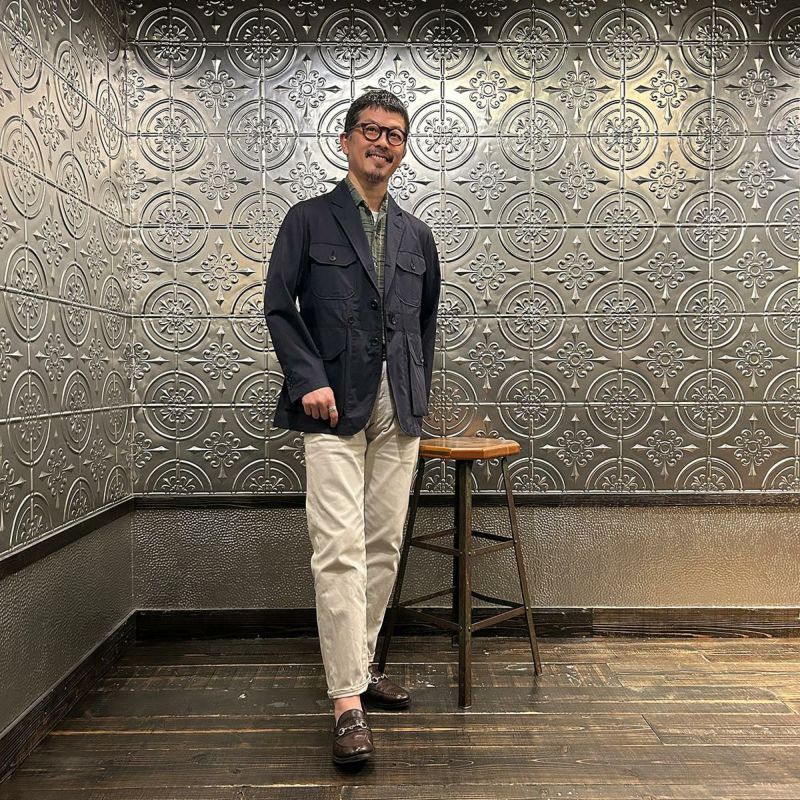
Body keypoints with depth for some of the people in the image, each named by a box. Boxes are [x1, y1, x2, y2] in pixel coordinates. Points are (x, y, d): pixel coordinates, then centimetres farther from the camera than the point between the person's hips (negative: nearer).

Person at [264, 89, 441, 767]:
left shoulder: (416, 234, 17)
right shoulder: (309, 220, 6)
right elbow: (279, 307, 0)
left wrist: (421, 391, 14)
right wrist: (309, 379, -11)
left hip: (398, 406, 5)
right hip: (334, 404, -4)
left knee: (385, 544, 8)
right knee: (340, 548, -10)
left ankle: (362, 665, 24)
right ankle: (347, 702, -4)